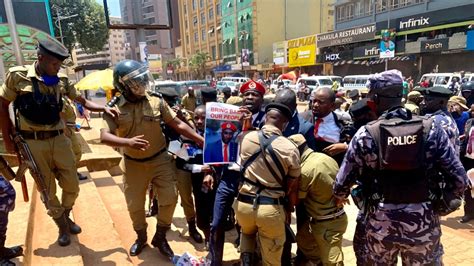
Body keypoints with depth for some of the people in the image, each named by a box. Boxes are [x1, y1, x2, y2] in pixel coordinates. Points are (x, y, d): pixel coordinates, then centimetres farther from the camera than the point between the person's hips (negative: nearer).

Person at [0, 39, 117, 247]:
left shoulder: (61, 81, 2)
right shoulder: (17, 76, -7)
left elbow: (82, 101, 7)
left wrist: (104, 108, -10)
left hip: (59, 139, 3)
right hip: (33, 143, -3)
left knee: (72, 185, 6)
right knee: (48, 190, 7)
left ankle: (66, 216, 34)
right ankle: (62, 226, 26)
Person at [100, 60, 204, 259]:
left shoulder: (156, 102, -7)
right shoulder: (115, 108, -9)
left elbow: (177, 124, -4)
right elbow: (104, 137, -18)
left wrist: (201, 140, -8)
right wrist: (128, 142, -37)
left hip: (160, 160, 0)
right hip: (133, 164, 0)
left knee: (169, 199, 0)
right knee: (134, 205, 12)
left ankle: (160, 237, 24)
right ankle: (141, 237, 39)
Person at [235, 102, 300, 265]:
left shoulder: (247, 138, -4)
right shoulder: (290, 148, -11)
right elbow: (292, 188, -2)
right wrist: (288, 210, 14)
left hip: (244, 203, 3)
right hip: (271, 208, -3)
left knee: (248, 233, 35)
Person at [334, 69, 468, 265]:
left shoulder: (366, 134, -12)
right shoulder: (431, 129, -8)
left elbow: (342, 182, -7)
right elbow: (459, 179, -5)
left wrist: (340, 197, 15)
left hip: (380, 223, -1)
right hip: (423, 223, 1)